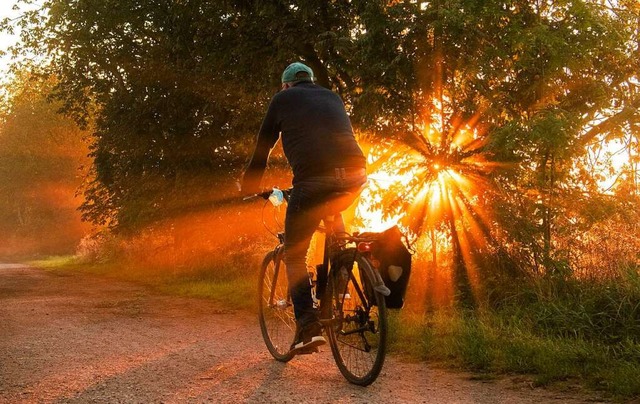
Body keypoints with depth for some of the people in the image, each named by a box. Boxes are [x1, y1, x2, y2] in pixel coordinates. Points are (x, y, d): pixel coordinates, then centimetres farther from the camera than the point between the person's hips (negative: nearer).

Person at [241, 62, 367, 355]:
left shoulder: (283, 99, 19)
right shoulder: (333, 97, 30)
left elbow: (262, 149, 23)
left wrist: (248, 187, 36)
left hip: (313, 179, -4)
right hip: (355, 176, 4)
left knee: (294, 255, 12)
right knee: (332, 215, 38)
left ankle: (308, 325, 0)